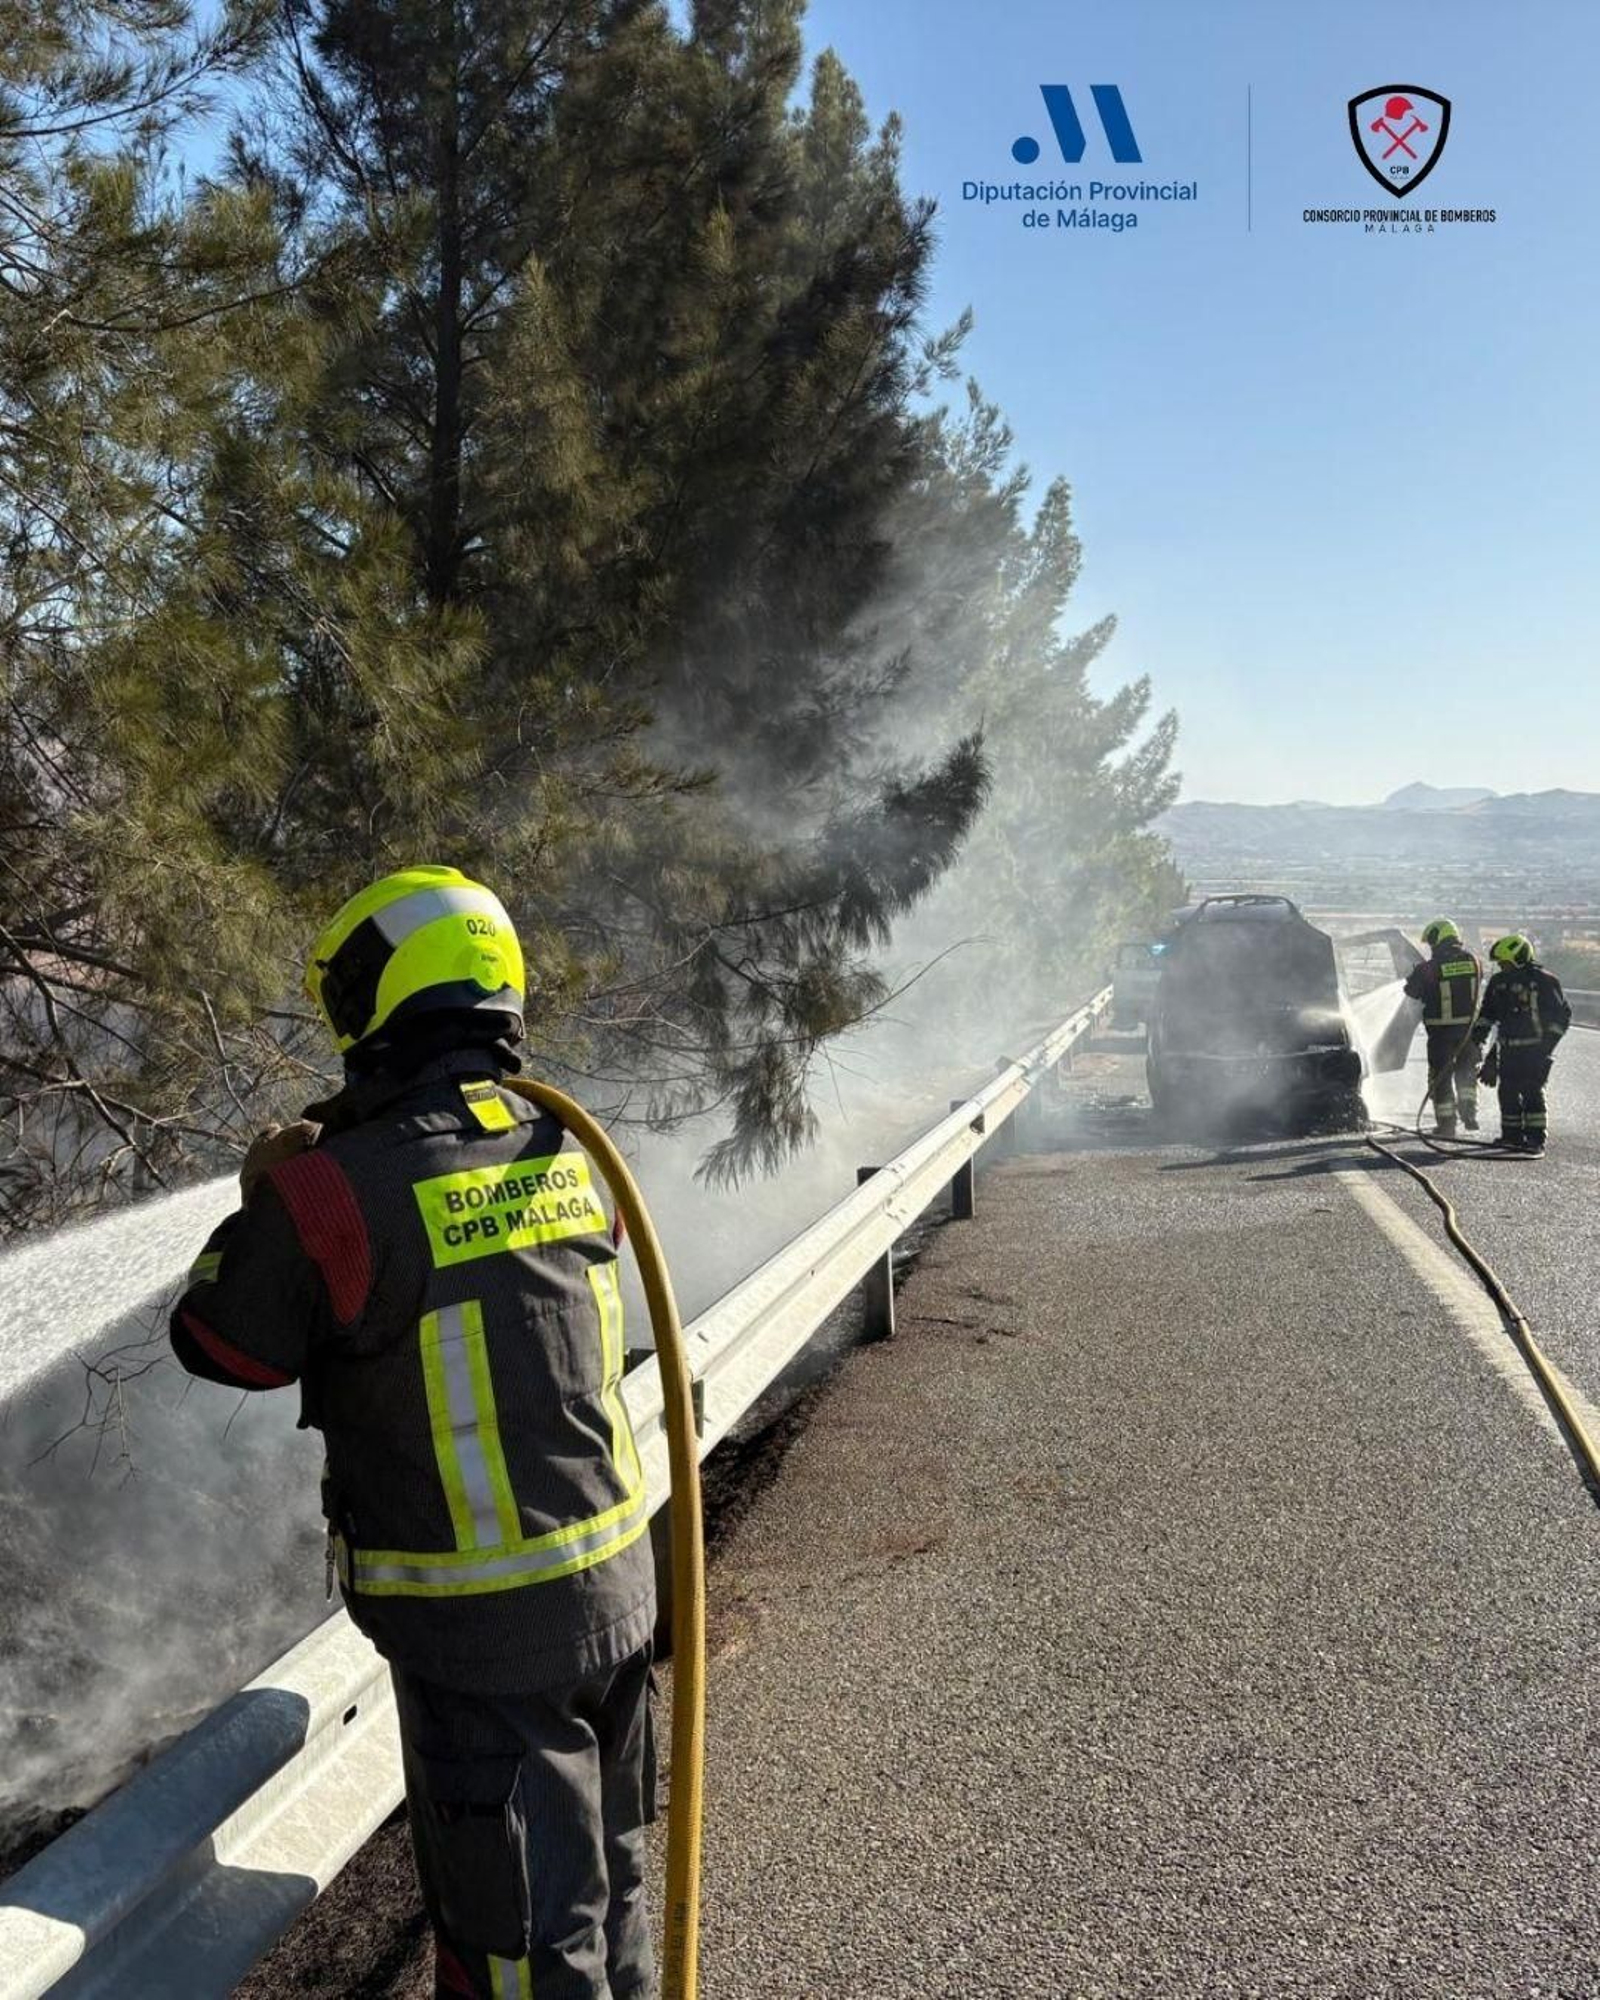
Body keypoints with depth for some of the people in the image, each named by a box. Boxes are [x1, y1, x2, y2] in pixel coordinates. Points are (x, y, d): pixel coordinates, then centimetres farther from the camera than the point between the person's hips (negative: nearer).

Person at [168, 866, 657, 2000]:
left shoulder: (330, 1193, -21)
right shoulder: (564, 1152, -3)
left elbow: (221, 1346, -5)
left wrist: (265, 1204, 11)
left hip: (476, 1626, -6)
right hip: (615, 1582, 6)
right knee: (610, 1876, 26)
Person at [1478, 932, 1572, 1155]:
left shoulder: (1544, 981, -9)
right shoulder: (1499, 982, 9)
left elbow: (1563, 1016, -6)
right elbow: (1488, 1015, 20)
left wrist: (1548, 1043, -11)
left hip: (1535, 1050, -6)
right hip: (1509, 1049, 6)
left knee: (1532, 1092, -9)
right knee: (1508, 1092, 7)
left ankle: (1536, 1139, -5)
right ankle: (1512, 1135, 18)